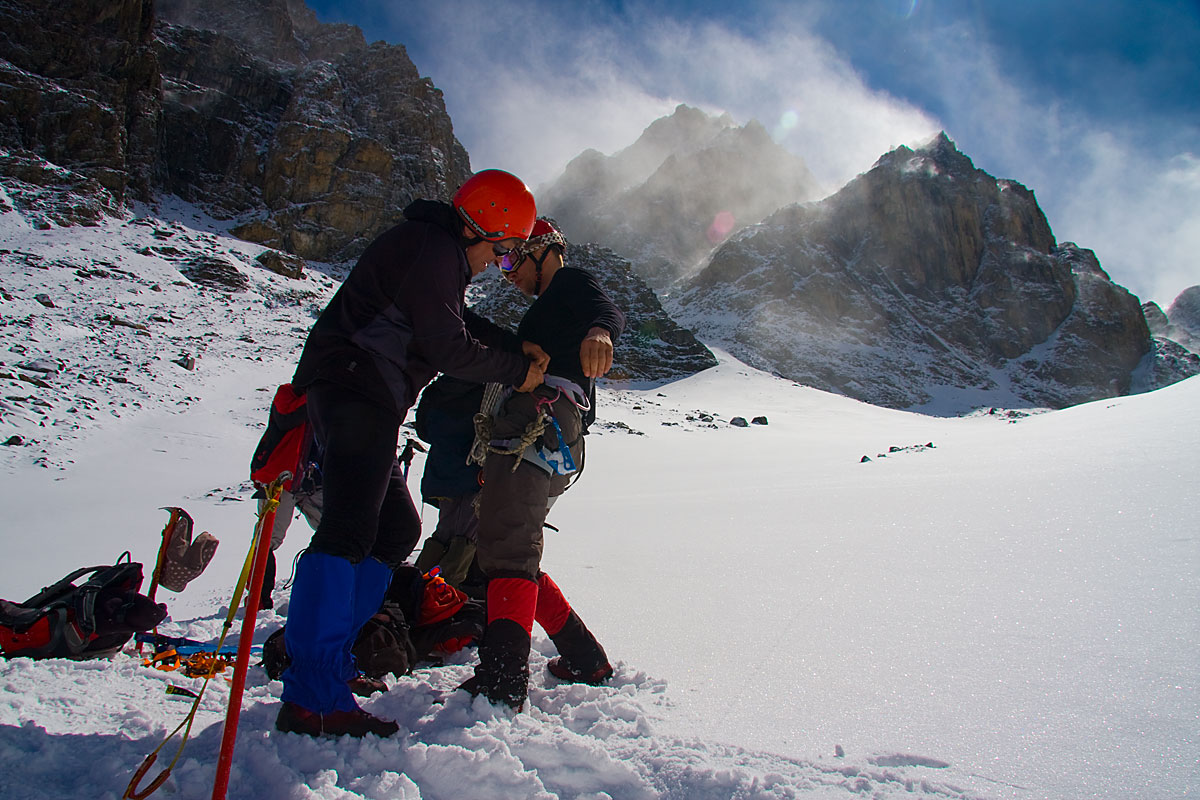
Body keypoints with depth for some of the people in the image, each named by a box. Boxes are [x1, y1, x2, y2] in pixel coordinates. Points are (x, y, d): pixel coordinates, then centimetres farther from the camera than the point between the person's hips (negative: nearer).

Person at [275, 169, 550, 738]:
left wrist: (519, 348, 11)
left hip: (358, 400, 11)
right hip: (356, 390, -11)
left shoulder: (435, 250, 25)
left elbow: (461, 324, 26)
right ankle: (312, 699, -20)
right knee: (349, 529, -19)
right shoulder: (432, 248, -9)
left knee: (396, 526, 13)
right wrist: (516, 371, -3)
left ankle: (322, 653, 15)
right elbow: (446, 346, -15)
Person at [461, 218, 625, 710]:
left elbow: (606, 310, -16)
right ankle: (586, 661, 15)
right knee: (501, 554, 11)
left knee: (508, 550, -22)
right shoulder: (546, 309, 38)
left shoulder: (571, 283, 9)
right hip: (532, 435, 10)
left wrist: (599, 330, -37)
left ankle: (501, 679, -31)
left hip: (540, 424, -10)